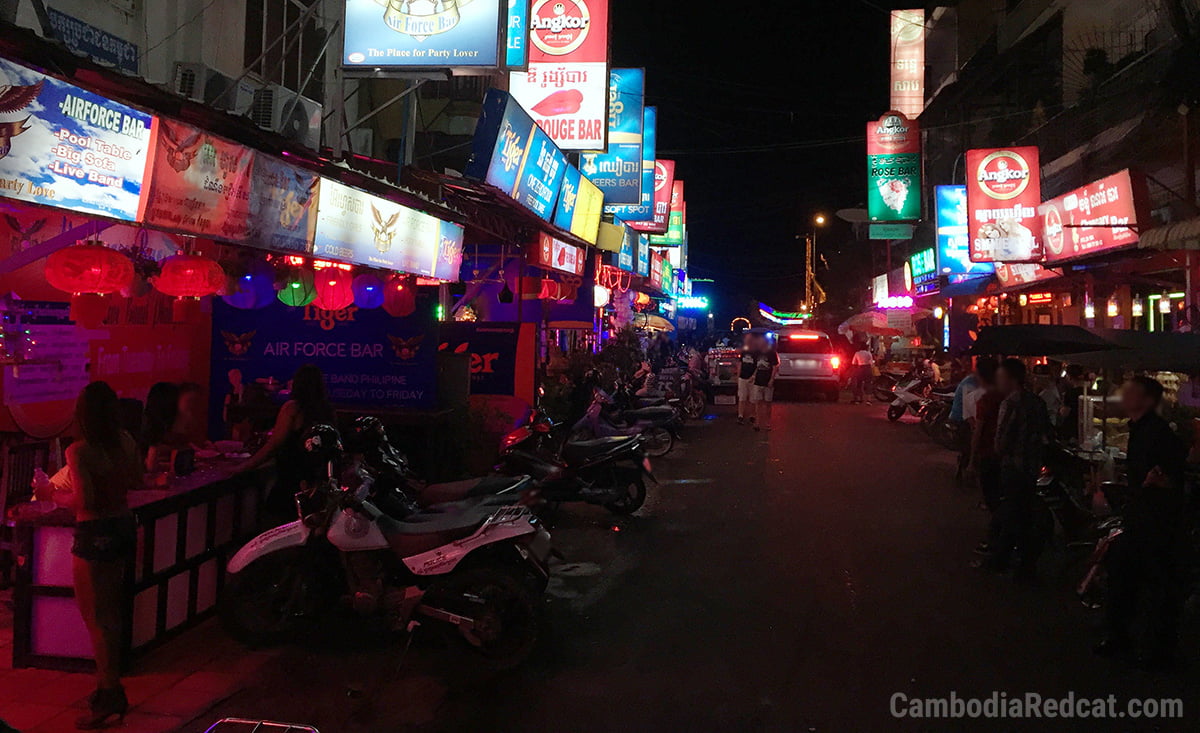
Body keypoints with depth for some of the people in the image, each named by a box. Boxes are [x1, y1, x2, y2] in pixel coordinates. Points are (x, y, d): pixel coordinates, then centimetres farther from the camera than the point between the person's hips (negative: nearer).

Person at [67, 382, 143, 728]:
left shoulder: (78, 451, -19)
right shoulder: (125, 441, 0)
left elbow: (85, 501, -23)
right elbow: (137, 483, 10)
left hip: (95, 534, -7)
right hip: (124, 526, 7)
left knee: (97, 618, 4)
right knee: (111, 613, 18)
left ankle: (111, 695, 12)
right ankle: (108, 685, 31)